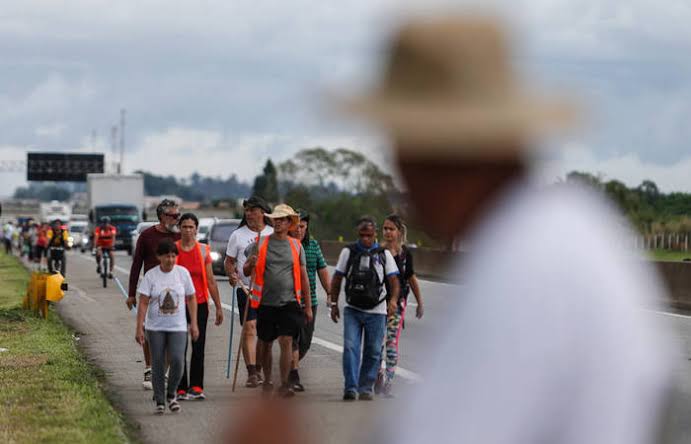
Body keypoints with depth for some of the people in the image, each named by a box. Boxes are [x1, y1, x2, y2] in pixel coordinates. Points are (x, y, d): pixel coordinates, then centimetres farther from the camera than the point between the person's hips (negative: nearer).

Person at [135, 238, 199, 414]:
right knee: (158, 365, 2)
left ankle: (171, 394, 10)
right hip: (155, 327, 0)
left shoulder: (183, 273, -1)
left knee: (177, 361, -13)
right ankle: (159, 401, 14)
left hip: (178, 327, 0)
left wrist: (194, 324, 4)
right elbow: (143, 303, -7)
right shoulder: (150, 276, -5)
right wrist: (139, 328, -12)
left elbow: (191, 299, 7)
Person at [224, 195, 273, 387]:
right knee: (249, 328, -12)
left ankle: (259, 369, 22)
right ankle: (251, 373, -13)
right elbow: (229, 261, 7)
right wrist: (232, 274, -12)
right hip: (246, 288, -2)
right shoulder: (238, 235, 3)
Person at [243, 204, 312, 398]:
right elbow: (246, 271, 7)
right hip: (265, 302, 1)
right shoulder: (260, 243, 5)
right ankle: (267, 381, 25)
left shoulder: (296, 246, 8)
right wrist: (250, 264, -17)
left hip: (289, 302, -1)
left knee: (286, 341, -11)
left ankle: (284, 384, -11)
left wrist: (308, 306, 9)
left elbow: (303, 277, 11)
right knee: (266, 343, 9)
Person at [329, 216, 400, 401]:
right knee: (350, 347, -13)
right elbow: (337, 279, 9)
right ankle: (350, 388, -14)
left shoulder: (384, 254, 3)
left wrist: (393, 300, -20)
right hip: (352, 310, 0)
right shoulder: (348, 252, 5)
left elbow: (394, 280, -2)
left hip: (376, 311, 0)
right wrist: (334, 303, 4)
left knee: (373, 352, 4)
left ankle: (366, 388, 15)